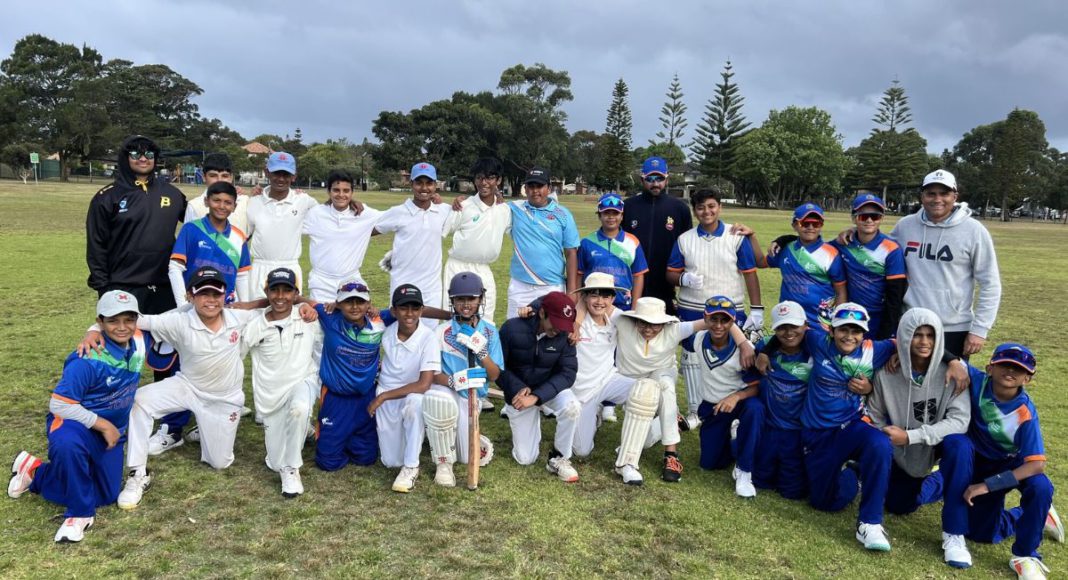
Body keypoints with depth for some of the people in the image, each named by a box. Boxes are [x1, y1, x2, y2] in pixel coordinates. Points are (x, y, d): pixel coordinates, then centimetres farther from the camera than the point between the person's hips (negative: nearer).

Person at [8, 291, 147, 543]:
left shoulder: (140, 341, -11)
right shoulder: (87, 359, -27)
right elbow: (59, 405, -24)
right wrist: (102, 424, -22)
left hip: (111, 429, 7)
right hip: (74, 420, -6)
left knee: (107, 495, 6)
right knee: (67, 445, -43)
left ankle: (35, 472, 26)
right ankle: (80, 512, -20)